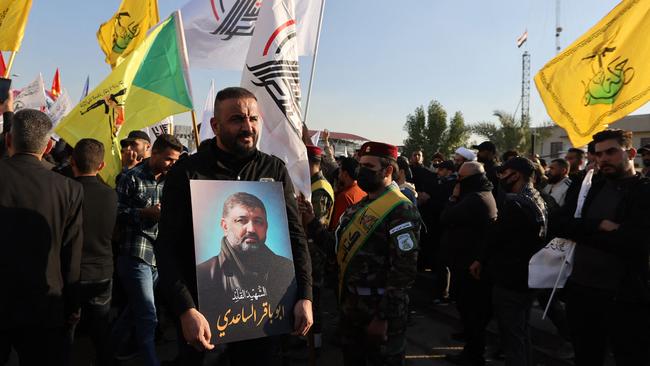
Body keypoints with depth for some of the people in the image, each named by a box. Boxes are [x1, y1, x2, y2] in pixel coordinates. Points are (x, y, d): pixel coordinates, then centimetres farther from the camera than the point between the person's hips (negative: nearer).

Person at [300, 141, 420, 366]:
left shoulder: (400, 210, -17)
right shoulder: (359, 207, 10)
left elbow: (404, 271, -22)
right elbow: (340, 249, 7)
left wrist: (383, 318, -21)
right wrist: (312, 223, -3)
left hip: (379, 313, -8)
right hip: (350, 309, 8)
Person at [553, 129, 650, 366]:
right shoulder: (590, 187, 9)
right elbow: (560, 224, -3)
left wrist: (581, 231, -10)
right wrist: (599, 226, -19)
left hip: (626, 297, -5)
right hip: (581, 290, 5)